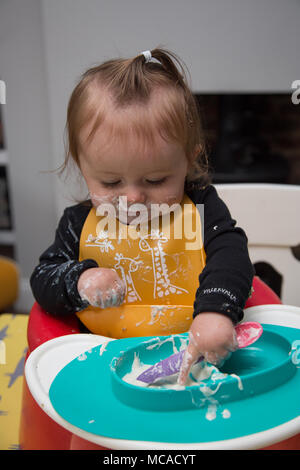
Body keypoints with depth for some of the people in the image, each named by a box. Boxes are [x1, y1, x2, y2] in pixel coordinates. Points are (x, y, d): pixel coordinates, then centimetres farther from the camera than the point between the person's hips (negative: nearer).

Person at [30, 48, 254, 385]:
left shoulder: (201, 208, -4)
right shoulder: (79, 224, 0)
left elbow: (229, 253, -17)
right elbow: (42, 280, 5)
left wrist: (216, 309, -36)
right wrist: (78, 280, -18)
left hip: (196, 355, 0)